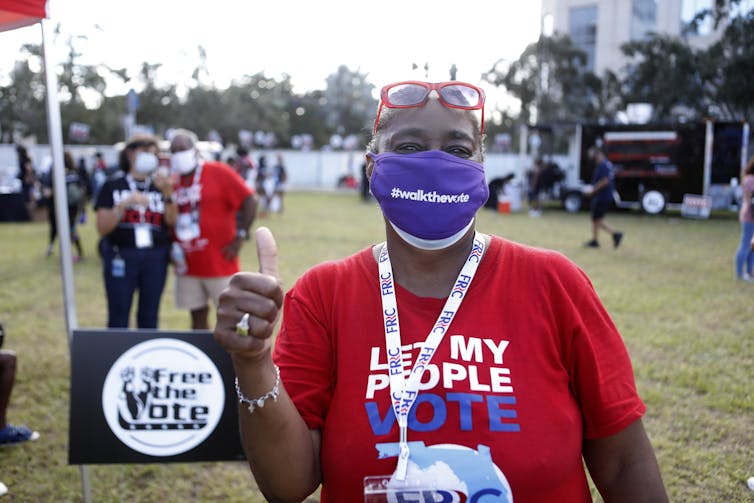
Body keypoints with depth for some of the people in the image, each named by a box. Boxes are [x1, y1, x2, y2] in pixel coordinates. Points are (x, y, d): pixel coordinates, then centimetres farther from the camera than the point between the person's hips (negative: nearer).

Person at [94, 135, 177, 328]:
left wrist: (167, 193, -14)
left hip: (156, 257, 2)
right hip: (121, 256, -2)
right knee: (119, 316, 0)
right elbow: (102, 229, -3)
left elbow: (172, 222, -1)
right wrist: (124, 204, -16)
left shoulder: (160, 187, 13)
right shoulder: (112, 187, 5)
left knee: (149, 316, 7)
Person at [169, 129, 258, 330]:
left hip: (219, 261, -5)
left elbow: (250, 201, -11)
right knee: (198, 315, 13)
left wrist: (239, 236, -13)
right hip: (188, 265, 5)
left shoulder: (218, 172, -7)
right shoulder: (172, 181, 8)